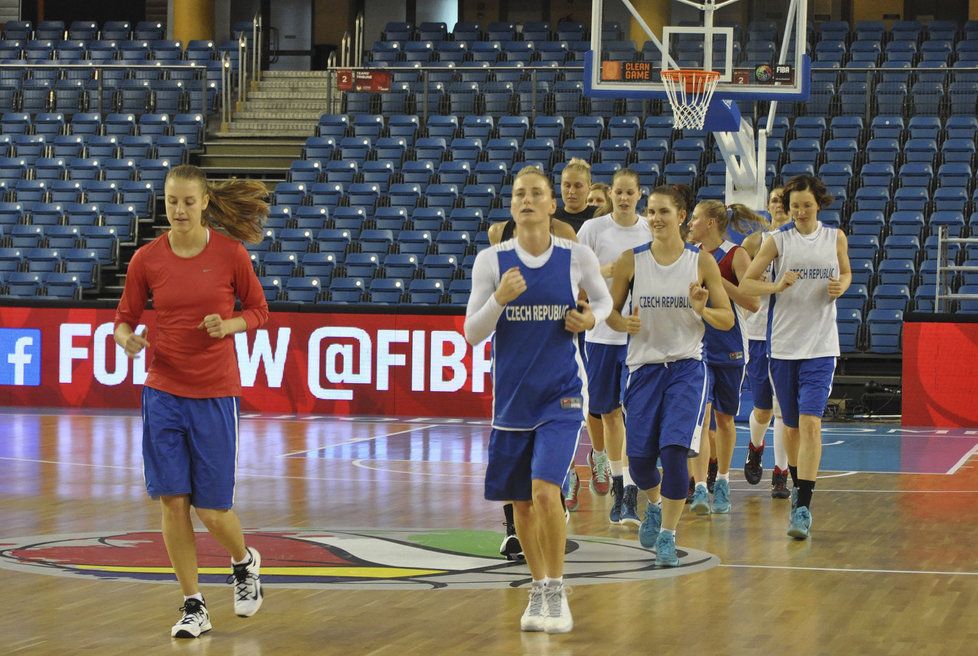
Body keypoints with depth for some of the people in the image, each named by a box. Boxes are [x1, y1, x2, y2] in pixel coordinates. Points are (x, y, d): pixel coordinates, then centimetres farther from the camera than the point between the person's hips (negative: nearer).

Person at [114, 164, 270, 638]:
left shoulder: (230, 253, -6)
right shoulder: (146, 259, -2)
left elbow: (257, 310, 6)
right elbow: (125, 318, 7)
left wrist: (227, 325, -14)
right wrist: (127, 338, -16)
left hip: (215, 391, -2)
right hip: (163, 391, 2)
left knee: (211, 508, 0)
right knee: (172, 500, -2)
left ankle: (245, 562, 33)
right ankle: (193, 607, 9)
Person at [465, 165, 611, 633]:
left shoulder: (577, 257, -4)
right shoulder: (492, 260, -3)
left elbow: (604, 301, 14)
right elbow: (472, 335, -3)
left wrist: (591, 318, -8)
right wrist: (499, 299, -20)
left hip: (562, 393, -2)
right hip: (512, 396, 3)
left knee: (545, 492, -19)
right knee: (521, 503, 11)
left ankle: (555, 592, -3)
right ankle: (538, 590, 30)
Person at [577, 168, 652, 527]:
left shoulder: (651, 231, 3)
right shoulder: (592, 228, 1)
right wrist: (606, 271, -14)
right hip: (603, 332, 1)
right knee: (609, 412, 9)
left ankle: (631, 496, -13)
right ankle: (617, 488, 25)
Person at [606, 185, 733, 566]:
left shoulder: (702, 262, -2)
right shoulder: (631, 261, 0)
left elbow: (728, 319, 3)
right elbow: (611, 312, 8)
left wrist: (703, 310, -18)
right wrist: (625, 323, -14)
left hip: (686, 367, -2)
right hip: (643, 366, 2)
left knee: (675, 450, -16)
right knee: (639, 456, 1)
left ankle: (667, 535, -2)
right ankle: (655, 506, 35)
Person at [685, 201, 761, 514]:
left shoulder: (736, 255, -7)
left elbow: (753, 303, -16)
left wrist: (716, 279, -20)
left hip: (728, 349, -2)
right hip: (696, 345, 2)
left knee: (724, 418, 10)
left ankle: (722, 485, 28)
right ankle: (700, 490, -19)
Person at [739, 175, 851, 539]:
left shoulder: (835, 238, 3)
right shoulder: (777, 241, -1)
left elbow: (846, 273, 20)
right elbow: (745, 283, 1)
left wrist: (840, 287, -3)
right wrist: (777, 285, -18)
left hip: (821, 347, -1)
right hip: (782, 345, 1)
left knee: (810, 422, -14)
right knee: (791, 424, 12)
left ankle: (803, 507, -17)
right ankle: (796, 481, 38)